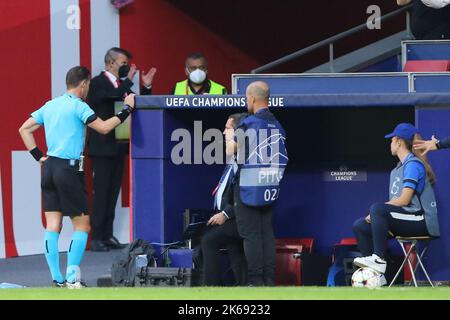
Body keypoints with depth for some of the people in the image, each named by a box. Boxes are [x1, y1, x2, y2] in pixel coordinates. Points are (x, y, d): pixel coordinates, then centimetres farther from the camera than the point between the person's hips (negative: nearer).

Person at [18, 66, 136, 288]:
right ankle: (72, 278, -6)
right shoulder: (78, 106, -8)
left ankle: (57, 279, 3)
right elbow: (103, 128, -12)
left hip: (49, 167, 7)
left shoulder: (50, 105, 13)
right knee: (82, 225, 1)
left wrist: (39, 156, 13)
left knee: (52, 226, 5)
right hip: (69, 168, -7)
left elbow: (24, 129, 15)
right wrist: (127, 110, -3)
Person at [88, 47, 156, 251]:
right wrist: (128, 80, -14)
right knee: (101, 192, -6)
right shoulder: (98, 83, -9)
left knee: (113, 192, 8)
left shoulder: (122, 85, 14)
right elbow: (114, 96, -26)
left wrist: (146, 87, 3)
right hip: (103, 147, -8)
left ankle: (107, 235, 12)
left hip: (118, 147, 8)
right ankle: (96, 238, -4)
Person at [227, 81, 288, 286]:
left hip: (249, 186, -7)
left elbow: (230, 150, -13)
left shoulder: (248, 124, -12)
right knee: (267, 232, 10)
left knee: (250, 233, -4)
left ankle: (256, 279, -6)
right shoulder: (277, 124, 9)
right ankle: (269, 278, 9)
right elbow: (283, 158, 13)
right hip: (270, 187, 7)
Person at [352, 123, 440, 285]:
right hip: (406, 220, 10)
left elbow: (404, 200, -18)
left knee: (377, 208, -29)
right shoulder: (397, 169, 21)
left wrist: (375, 213, -13)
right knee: (359, 226, 4)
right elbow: (394, 204, 17)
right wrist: (374, 215, 0)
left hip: (422, 222, -10)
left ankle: (379, 259, -28)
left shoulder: (413, 164, -9)